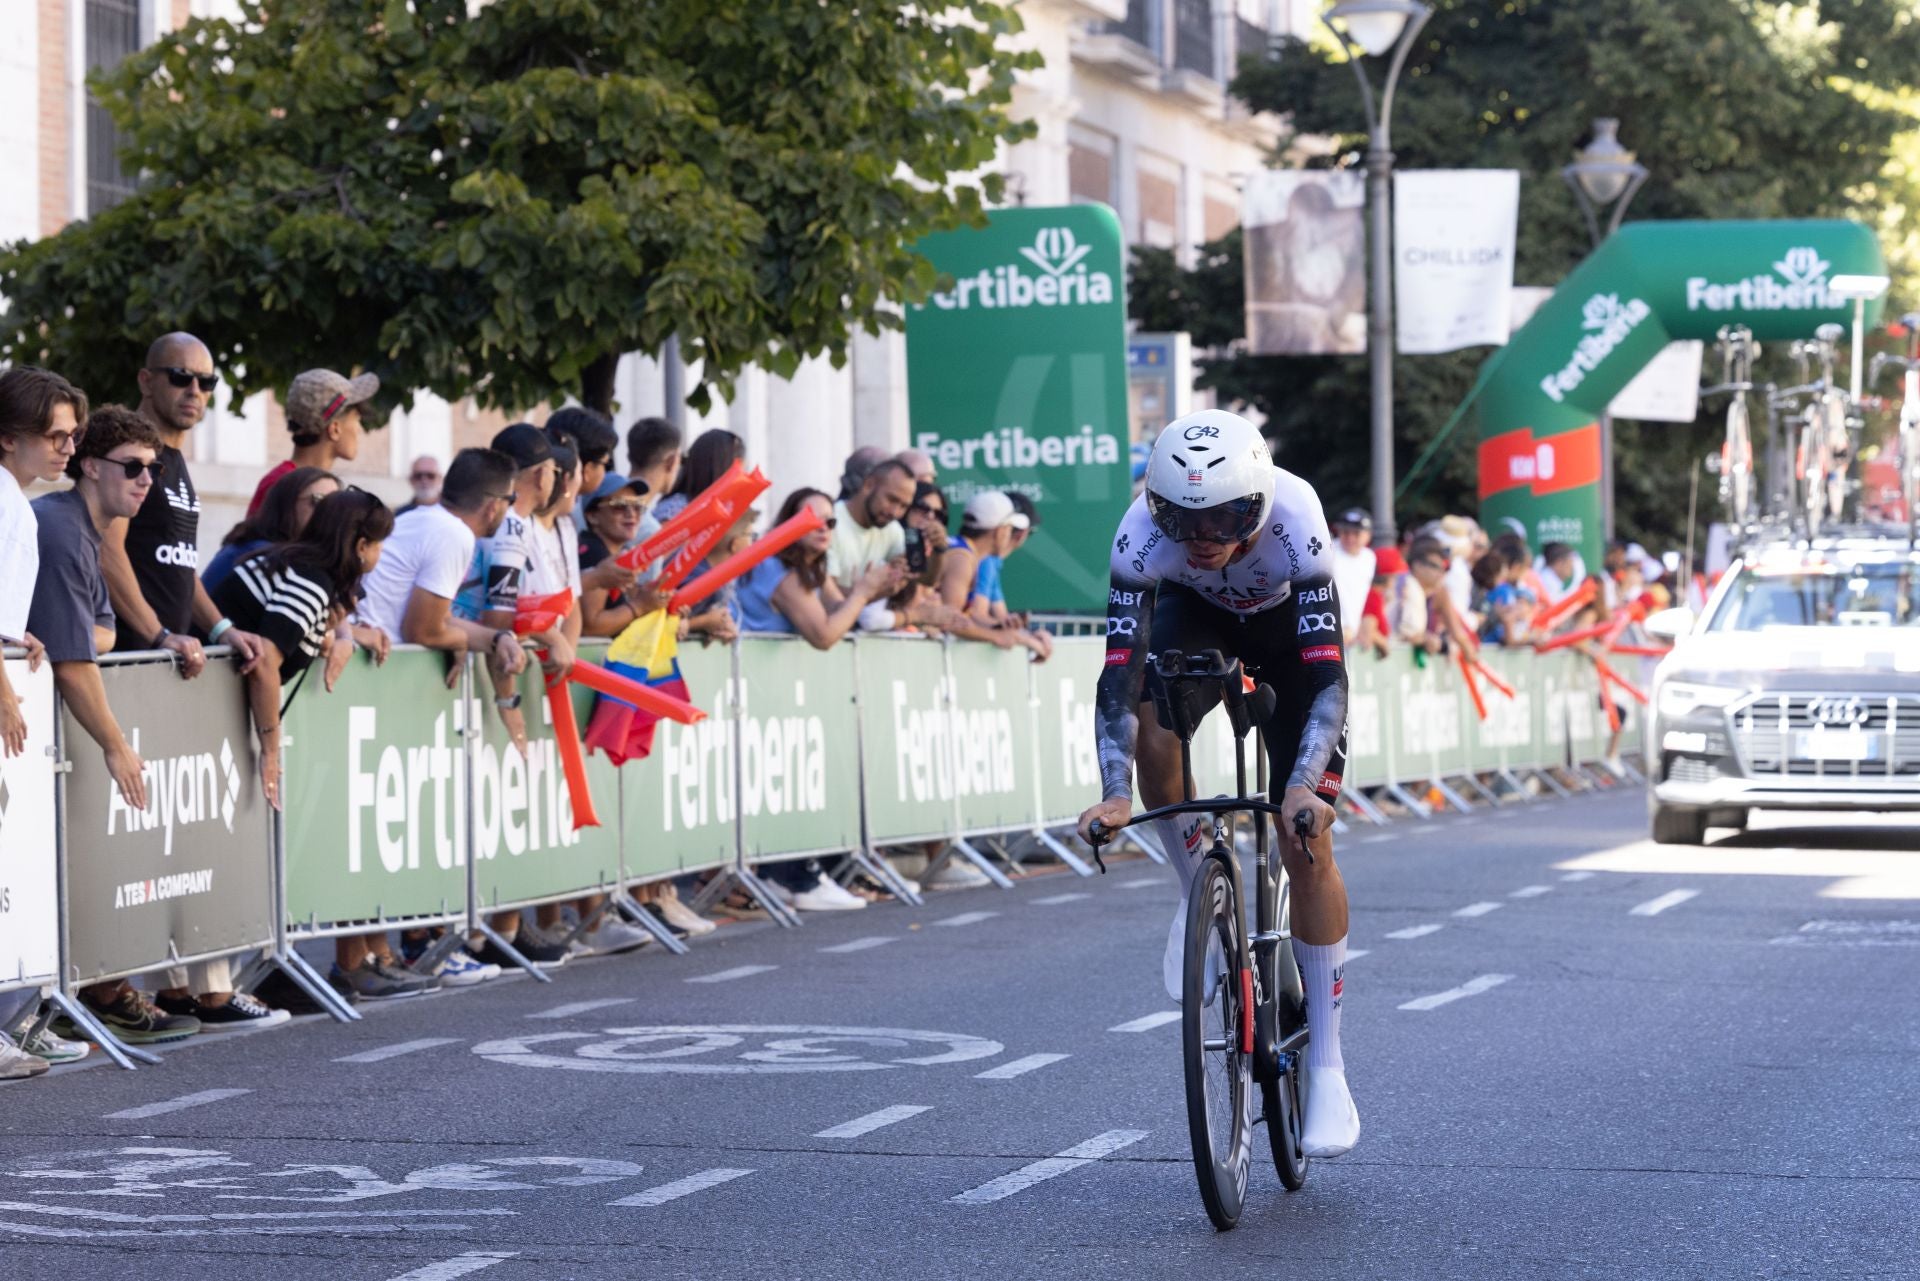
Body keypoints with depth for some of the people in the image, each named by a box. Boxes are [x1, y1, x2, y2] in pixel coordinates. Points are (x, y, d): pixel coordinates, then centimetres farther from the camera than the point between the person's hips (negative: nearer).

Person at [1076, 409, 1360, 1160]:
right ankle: (1199, 893, -3)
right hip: (1195, 616, 2)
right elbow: (1120, 671, -38)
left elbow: (1326, 672, -42)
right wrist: (1115, 792, -51)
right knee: (1153, 732, -32)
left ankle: (1327, 1070, 0)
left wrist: (1304, 785, -54)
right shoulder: (1143, 534, -35)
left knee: (1306, 846, -9)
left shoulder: (1293, 521, -40)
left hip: (1287, 627, -2)